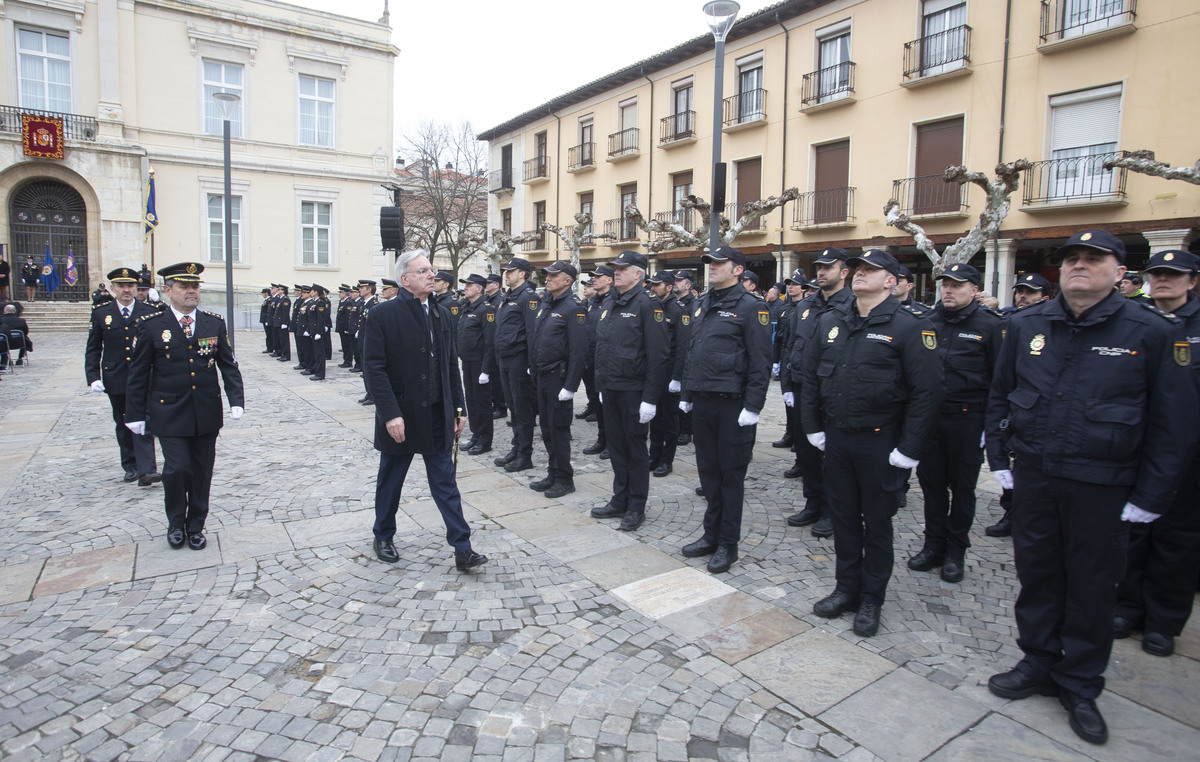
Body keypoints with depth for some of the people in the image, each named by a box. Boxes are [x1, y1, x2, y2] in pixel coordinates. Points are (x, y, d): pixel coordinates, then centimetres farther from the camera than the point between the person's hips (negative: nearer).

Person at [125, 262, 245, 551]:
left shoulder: (215, 323, 3)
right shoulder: (151, 326, -3)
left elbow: (229, 365, 6)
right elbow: (138, 374, 1)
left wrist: (236, 400, -5)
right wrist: (135, 414, 1)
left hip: (207, 415, 2)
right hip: (169, 415, -2)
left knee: (201, 472, 9)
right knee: (177, 468, -7)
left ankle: (196, 526, 25)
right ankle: (175, 523, 19)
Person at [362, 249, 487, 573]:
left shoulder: (441, 314, 8)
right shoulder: (382, 314, -10)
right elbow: (374, 369, -14)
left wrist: (457, 408, 8)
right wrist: (390, 414, -20)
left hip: (437, 416, 4)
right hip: (401, 417, -4)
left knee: (446, 483, 6)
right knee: (390, 482, 15)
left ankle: (462, 549, 9)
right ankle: (383, 537, 36)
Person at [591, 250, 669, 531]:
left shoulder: (647, 305, -11)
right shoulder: (608, 305, 13)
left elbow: (657, 355, -16)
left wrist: (650, 398, -18)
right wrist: (601, 386, 17)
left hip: (633, 391, -7)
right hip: (610, 390, 8)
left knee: (635, 447, 3)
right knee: (616, 445, 15)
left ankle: (636, 508, 16)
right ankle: (620, 500, 28)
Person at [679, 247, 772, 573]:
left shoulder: (751, 307, -8)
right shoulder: (702, 305, 14)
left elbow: (760, 362, -12)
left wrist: (752, 407, -16)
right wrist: (686, 394, 17)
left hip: (732, 404, -7)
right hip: (702, 401, 7)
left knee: (731, 475, 4)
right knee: (708, 470, 14)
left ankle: (728, 544, 15)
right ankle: (711, 535, 27)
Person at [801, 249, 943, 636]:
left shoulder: (908, 327, -10)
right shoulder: (830, 322, 6)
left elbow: (926, 391, -12)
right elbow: (810, 376, 13)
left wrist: (908, 449, -14)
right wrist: (813, 427, 8)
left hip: (880, 442, -5)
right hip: (836, 437, 5)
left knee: (877, 521, 9)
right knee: (843, 516, 14)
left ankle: (871, 600, 24)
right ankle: (846, 588, 30)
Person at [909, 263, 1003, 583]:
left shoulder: (990, 325, -4)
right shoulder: (927, 321, 7)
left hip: (968, 420, -3)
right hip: (928, 415, 4)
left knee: (962, 487, 9)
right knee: (931, 482, 11)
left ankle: (955, 551, 23)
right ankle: (934, 545, 25)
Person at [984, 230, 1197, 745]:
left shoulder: (1152, 332, -7)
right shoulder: (1026, 326, 2)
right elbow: (999, 395, 12)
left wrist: (1151, 496, -7)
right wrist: (999, 457, 7)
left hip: (1102, 488, -2)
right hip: (1032, 477, 3)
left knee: (1092, 586, 11)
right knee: (1036, 573, 14)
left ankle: (1080, 686, 29)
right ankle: (1038, 664, 34)